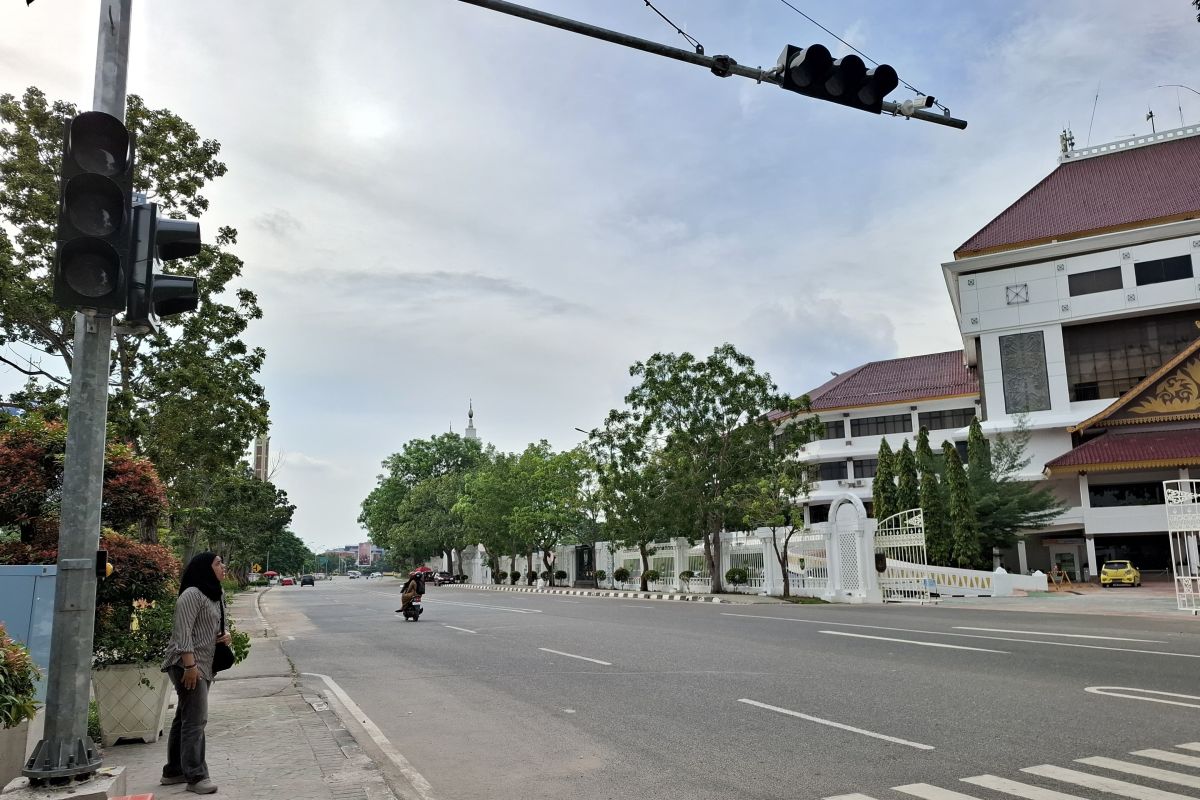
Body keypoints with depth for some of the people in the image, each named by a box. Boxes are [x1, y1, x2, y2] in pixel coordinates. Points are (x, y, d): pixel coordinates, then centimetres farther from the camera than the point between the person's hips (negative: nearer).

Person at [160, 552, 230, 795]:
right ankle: (195, 776, -7)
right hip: (188, 665, -9)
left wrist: (224, 635, 5)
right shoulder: (192, 595, -15)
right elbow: (183, 632, -20)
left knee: (185, 718, 15)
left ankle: (173, 771, 24)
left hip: (204, 665, 9)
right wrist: (189, 665, -23)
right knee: (195, 720, -9)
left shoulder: (216, 595, 15)